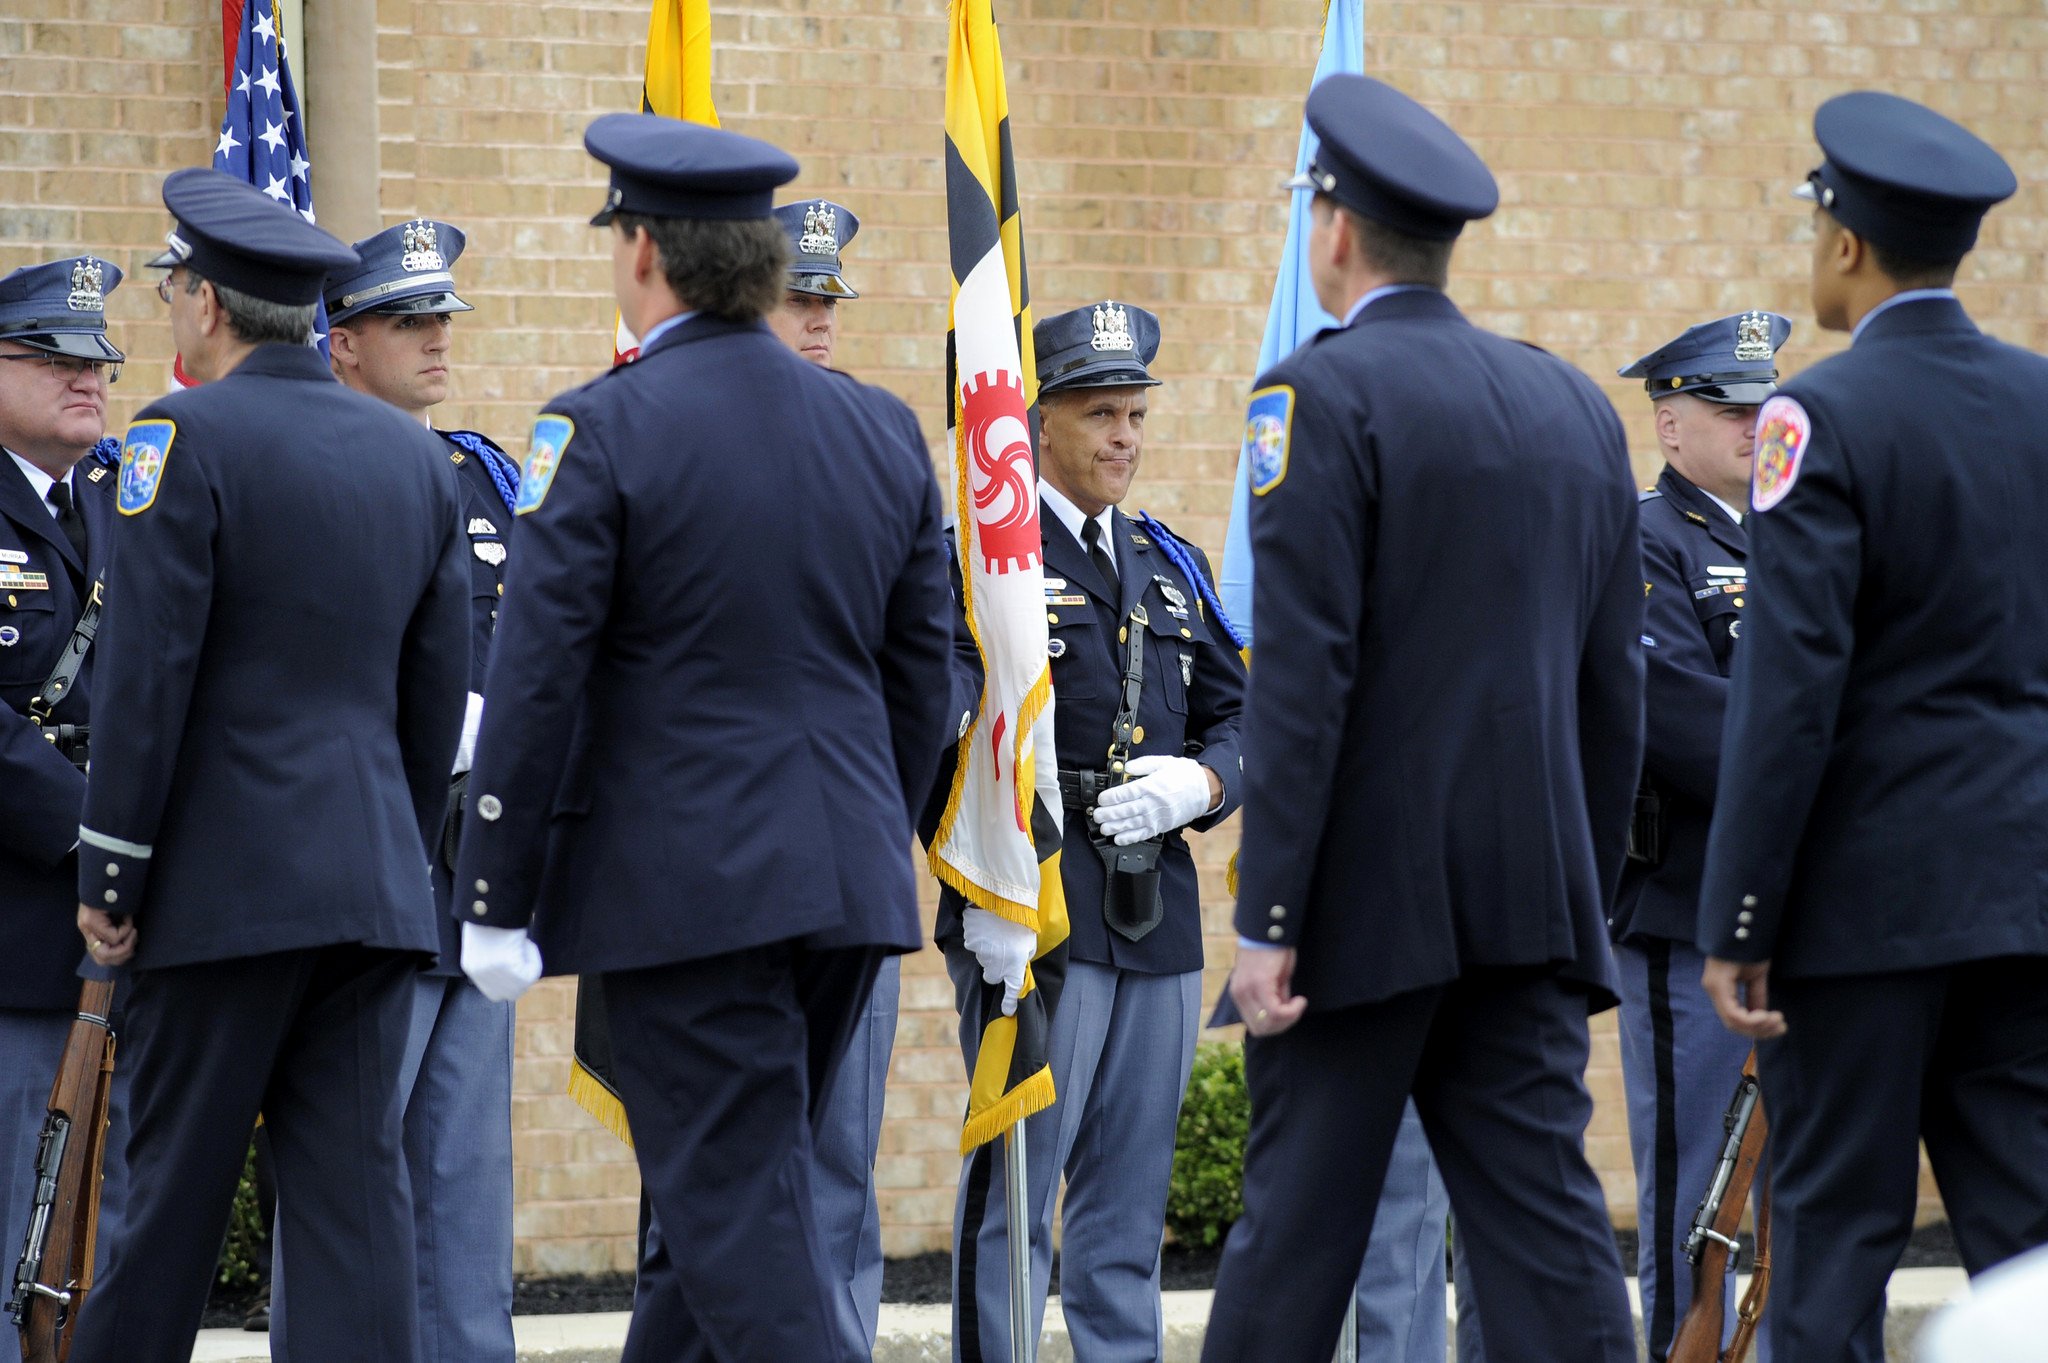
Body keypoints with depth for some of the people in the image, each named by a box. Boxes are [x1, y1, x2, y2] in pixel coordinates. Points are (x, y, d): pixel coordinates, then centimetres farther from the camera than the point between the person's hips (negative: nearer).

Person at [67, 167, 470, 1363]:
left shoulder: (188, 437, -9)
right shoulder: (416, 455, 11)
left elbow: (147, 674, -12)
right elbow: (440, 686, 14)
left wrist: (111, 874, -7)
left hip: (228, 882, -5)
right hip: (376, 884, 5)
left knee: (178, 1179, 2)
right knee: (355, 1184, 3)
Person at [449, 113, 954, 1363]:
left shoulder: (605, 432, -10)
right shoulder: (883, 430, 8)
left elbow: (538, 683, -12)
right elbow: (920, 675, 13)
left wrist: (495, 904, -7)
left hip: (685, 885, -6)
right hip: (851, 883, 6)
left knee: (740, 1207, -5)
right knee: (728, 1184, 18)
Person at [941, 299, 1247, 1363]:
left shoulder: (1170, 569, 18)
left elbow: (1240, 717, 19)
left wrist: (1200, 783, -4)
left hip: (1159, 917, 7)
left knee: (1129, 1199, 11)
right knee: (1013, 1195, -6)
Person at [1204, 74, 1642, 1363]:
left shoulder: (1324, 394, -9)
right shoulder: (1575, 406, 11)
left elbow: (1304, 676, -15)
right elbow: (1616, 687, 13)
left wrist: (1268, 918, -14)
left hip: (1374, 899, -5)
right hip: (1530, 903, 5)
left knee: (1299, 1224, 1)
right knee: (1546, 1221, 3)